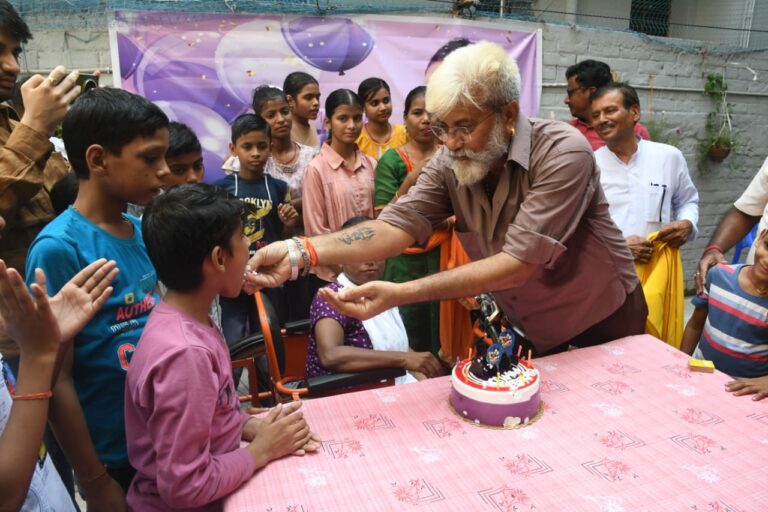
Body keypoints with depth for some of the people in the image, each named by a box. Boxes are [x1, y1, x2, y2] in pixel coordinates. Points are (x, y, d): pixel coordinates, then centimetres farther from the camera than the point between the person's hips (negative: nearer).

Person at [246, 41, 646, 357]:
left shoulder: (563, 154, -30)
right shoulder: (449, 164, -15)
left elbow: (517, 265, -36)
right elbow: (397, 226, -24)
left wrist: (399, 294, -44)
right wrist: (300, 252, -40)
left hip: (602, 324, -3)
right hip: (530, 330, 4)